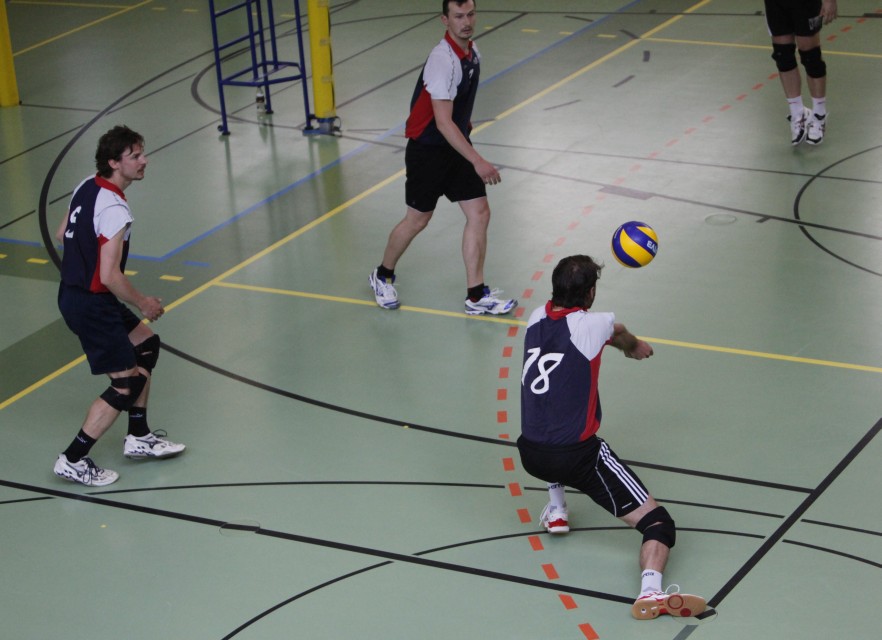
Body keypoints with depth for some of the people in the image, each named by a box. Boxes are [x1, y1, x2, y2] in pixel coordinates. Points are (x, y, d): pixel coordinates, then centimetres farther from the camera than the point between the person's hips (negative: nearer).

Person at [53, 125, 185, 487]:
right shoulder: (115, 210, -24)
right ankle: (73, 461, 4)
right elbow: (110, 277, -26)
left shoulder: (86, 187, 3)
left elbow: (62, 235, 17)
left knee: (146, 345, 22)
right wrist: (143, 304, -10)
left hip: (71, 292, 10)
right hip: (91, 305, -10)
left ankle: (139, 438, 28)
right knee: (128, 383, -3)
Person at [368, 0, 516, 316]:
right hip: (428, 150, -8)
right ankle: (383, 276, 31)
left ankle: (476, 296, 8)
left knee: (479, 214, 1)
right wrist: (477, 161, -32)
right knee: (418, 220, 6)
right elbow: (443, 122, -30)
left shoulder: (472, 52, 2)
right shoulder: (443, 60, -26)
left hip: (457, 145, 8)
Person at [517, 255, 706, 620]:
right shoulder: (591, 325, -11)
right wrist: (634, 346, 41)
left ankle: (555, 510, 37)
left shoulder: (536, 318, 4)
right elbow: (621, 335, 16)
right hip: (577, 457, -6)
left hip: (530, 455, 6)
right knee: (658, 523, -7)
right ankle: (651, 591, -33)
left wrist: (626, 344, 45)